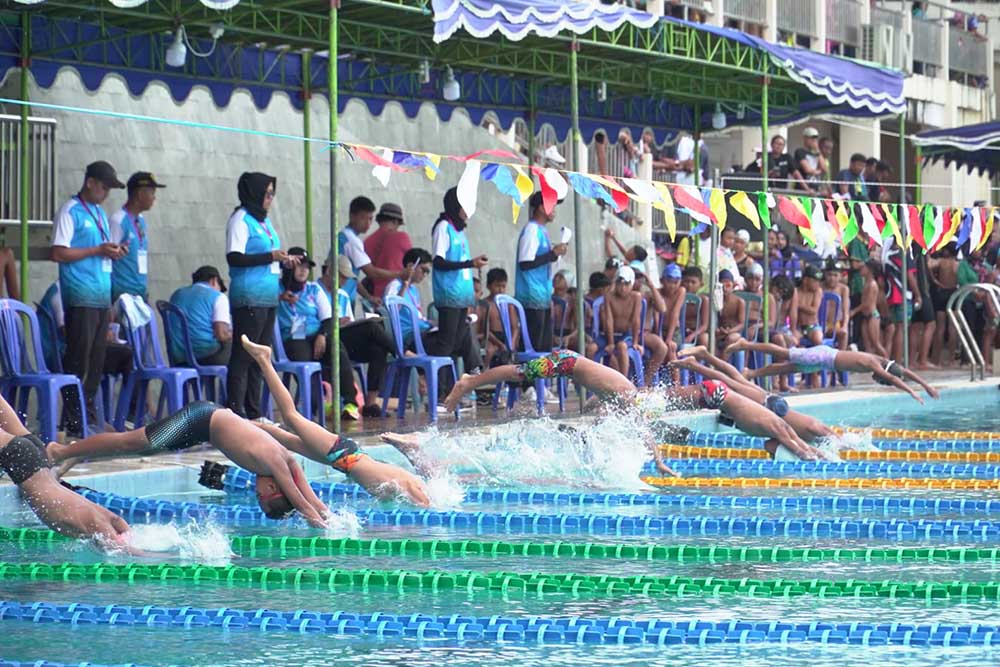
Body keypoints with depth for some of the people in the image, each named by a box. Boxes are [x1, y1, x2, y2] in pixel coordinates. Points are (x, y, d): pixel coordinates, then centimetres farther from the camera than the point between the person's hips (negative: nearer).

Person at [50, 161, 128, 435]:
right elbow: (58, 253, -13)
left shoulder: (100, 213, 20)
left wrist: (115, 253, 6)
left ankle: (90, 417, 13)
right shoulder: (70, 212, -5)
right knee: (78, 361, -8)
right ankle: (74, 421, -6)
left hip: (102, 297, 8)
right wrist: (98, 250, -14)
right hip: (80, 297, -8)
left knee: (96, 361, 8)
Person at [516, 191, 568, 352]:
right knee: (532, 346, -10)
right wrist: (553, 254, -16)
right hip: (533, 297, -10)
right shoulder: (532, 230, -12)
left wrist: (555, 253, 9)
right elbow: (525, 263, -20)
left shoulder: (540, 231, 16)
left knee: (545, 345, 10)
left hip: (543, 297, 10)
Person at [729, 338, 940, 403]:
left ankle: (751, 373, 23)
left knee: (787, 367, 15)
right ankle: (745, 344, 7)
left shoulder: (882, 361, -2)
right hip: (822, 358, -8)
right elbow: (892, 379, -39)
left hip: (826, 355, 8)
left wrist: (926, 385, 3)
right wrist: (911, 392, -42)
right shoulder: (873, 364, -26)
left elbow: (904, 371, 6)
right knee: (784, 355, -1)